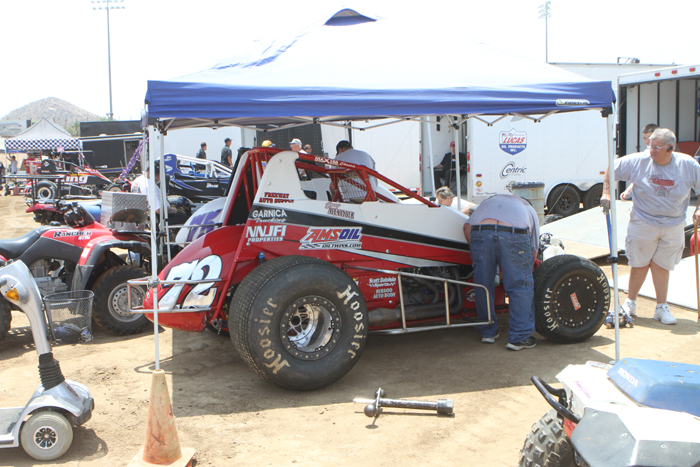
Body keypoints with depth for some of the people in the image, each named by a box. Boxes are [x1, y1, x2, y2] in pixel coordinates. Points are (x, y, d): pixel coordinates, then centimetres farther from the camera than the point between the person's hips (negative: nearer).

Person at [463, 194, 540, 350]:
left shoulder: (488, 202, 41)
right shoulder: (529, 209, 37)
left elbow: (467, 226, 21)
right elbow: (533, 251, 28)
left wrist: (475, 251, 29)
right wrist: (525, 271, 39)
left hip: (480, 232, 2)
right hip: (515, 235, -2)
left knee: (483, 286, 16)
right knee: (521, 286, 12)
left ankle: (488, 332, 29)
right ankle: (519, 337, 14)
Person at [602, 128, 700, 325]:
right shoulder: (638, 161, -9)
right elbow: (611, 168, 1)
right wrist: (606, 192, -6)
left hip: (673, 226, 1)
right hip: (643, 223, -1)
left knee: (661, 266, 4)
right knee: (639, 264, 6)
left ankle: (661, 307, 17)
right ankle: (630, 303, 23)